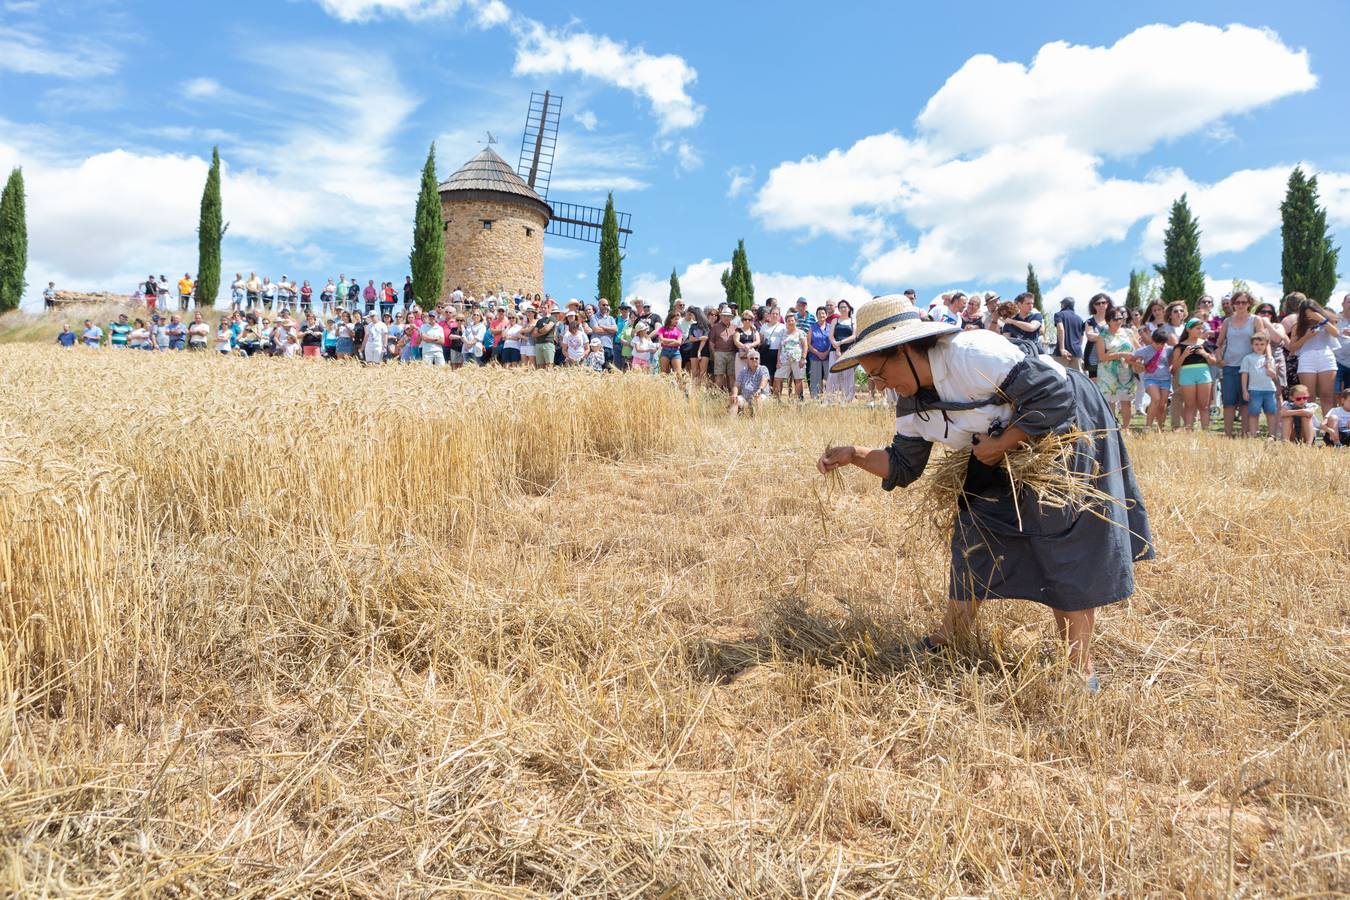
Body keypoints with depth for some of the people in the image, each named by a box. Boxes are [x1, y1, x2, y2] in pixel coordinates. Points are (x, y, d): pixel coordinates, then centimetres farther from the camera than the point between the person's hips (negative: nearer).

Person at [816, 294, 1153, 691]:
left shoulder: (973, 354, -33)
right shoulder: (912, 405, -5)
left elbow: (1053, 394, -32)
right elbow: (903, 466, 3)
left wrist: (1000, 446, -25)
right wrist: (853, 455, -12)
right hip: (1006, 457, 8)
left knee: (1067, 552, -6)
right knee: (973, 531, 5)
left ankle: (1081, 669, 3)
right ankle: (953, 633, 18)